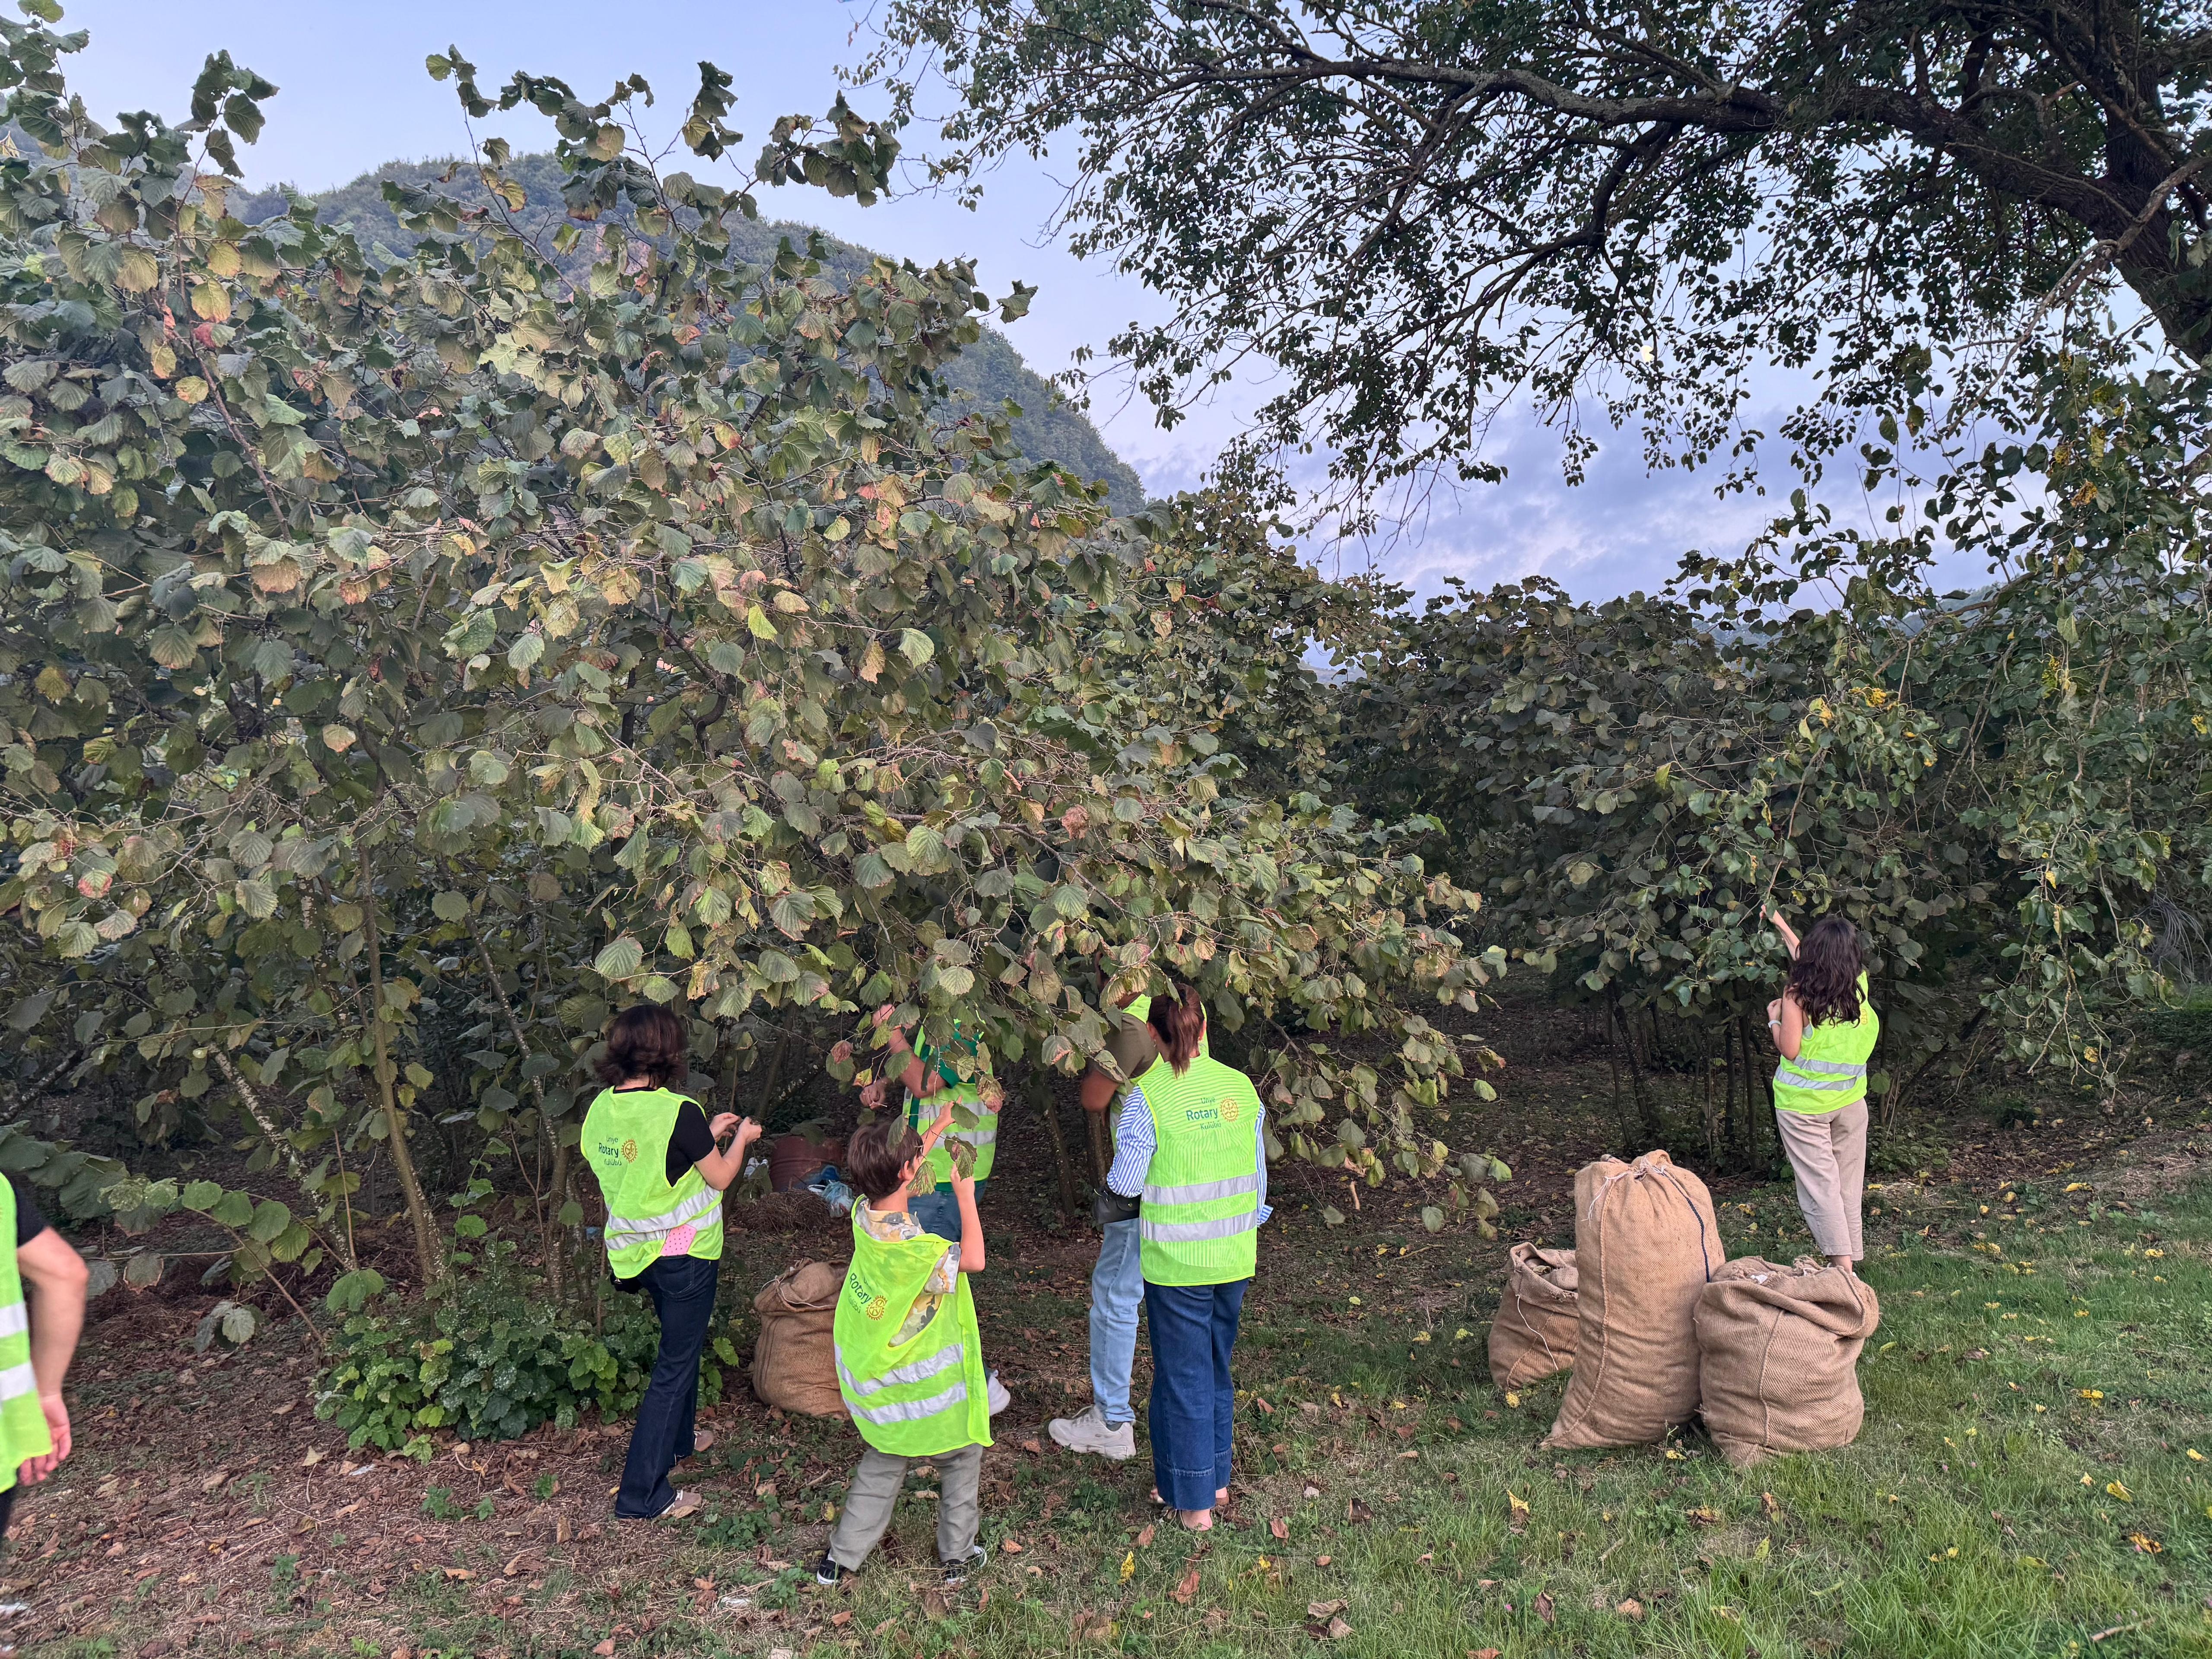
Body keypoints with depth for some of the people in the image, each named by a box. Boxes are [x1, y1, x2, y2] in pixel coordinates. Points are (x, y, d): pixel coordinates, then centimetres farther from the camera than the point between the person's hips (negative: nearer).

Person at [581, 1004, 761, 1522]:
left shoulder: (601, 1109, -2)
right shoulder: (678, 1111, -24)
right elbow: (720, 1177, -11)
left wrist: (709, 1134, 14)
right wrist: (741, 1137, 7)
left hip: (636, 1250, 8)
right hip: (684, 1253, -7)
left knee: (681, 1345, 28)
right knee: (675, 1365, 4)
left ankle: (677, 1440, 47)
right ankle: (642, 1494, 10)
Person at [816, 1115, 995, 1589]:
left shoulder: (865, 1214, -11)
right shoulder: (914, 1248, -33)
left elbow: (898, 1175, 8)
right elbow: (974, 1259, -25)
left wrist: (938, 1129, 15)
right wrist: (965, 1196, -18)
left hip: (877, 1383, 7)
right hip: (930, 1386, -7)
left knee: (881, 1466, 25)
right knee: (962, 1459, 18)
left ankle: (840, 1558, 29)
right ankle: (958, 1558, 28)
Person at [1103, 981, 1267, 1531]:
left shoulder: (1147, 1097, -16)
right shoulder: (1241, 1087, -2)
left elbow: (1126, 1182, -14)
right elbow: (1257, 1173, 6)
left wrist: (1113, 1171, 8)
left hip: (1176, 1261, -4)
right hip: (1235, 1257, 5)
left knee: (1183, 1376, 10)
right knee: (1217, 1367, 22)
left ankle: (1193, 1501, 22)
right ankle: (1215, 1477, 36)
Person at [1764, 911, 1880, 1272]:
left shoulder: (1798, 995, -16)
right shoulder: (1858, 985, 0)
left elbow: (1789, 1050, -16)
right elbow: (1819, 968, 18)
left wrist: (1774, 1018, 3)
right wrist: (1781, 925, 26)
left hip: (1802, 1104, -5)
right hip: (1850, 1101, 5)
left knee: (1820, 1183, -2)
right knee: (1848, 1183, 14)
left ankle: (1841, 1262, -7)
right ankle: (1853, 1254, 21)